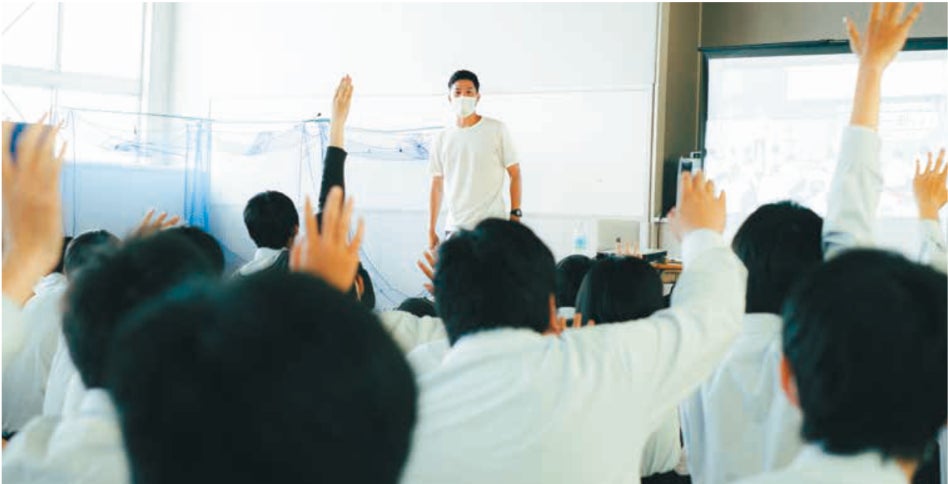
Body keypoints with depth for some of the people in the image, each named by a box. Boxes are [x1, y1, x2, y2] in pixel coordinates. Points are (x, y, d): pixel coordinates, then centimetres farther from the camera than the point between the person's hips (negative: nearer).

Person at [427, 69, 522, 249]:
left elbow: (515, 174, 2)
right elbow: (437, 186, 14)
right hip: (455, 228, 3)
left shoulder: (496, 130, 1)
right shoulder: (441, 139, 10)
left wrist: (515, 215, -7)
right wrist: (431, 231, 11)